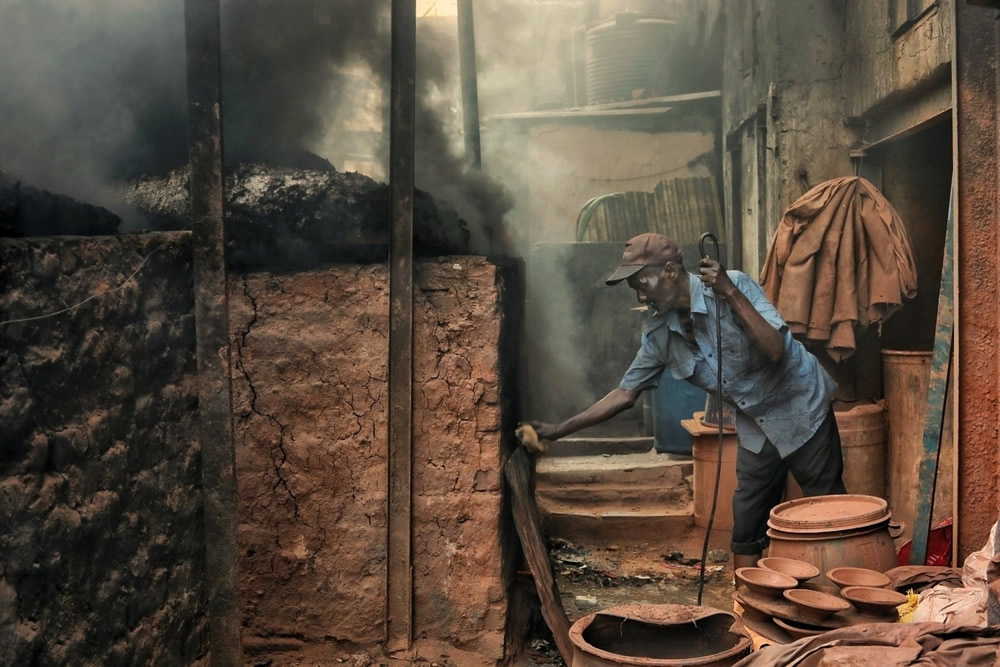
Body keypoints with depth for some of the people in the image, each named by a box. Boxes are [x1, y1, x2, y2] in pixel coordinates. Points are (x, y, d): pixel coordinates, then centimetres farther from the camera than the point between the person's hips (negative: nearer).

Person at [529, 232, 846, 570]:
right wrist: (559, 429, -2)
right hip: (756, 424, 5)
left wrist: (731, 294, -37)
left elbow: (775, 350, -30)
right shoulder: (658, 334, -7)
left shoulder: (734, 284, -22)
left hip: (801, 408, -5)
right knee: (746, 525, 7)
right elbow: (625, 393, 0)